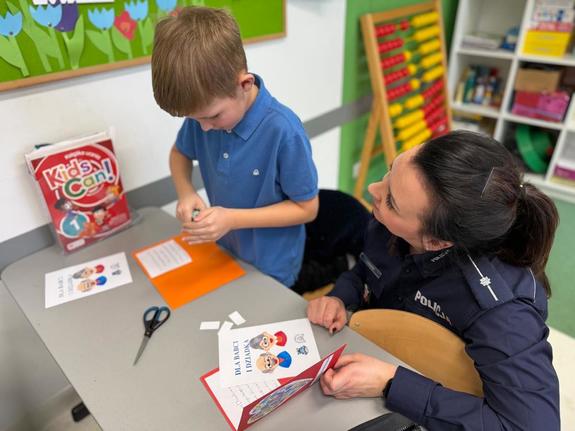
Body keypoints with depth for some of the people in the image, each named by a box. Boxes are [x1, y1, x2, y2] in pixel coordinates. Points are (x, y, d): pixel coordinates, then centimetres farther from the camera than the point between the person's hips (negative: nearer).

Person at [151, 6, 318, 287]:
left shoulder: (283, 131, -31)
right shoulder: (204, 108, -13)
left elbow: (307, 208, -20)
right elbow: (180, 153, 7)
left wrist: (232, 219, -27)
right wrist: (185, 192, -14)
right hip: (224, 253, 6)